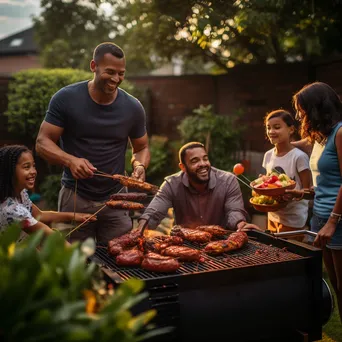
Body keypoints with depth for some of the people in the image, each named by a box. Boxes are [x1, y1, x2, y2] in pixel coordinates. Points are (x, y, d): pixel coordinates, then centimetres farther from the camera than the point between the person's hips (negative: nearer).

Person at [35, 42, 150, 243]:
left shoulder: (133, 107, -2)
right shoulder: (66, 98, -8)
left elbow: (142, 148, 10)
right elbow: (43, 142, -7)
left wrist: (140, 166, -13)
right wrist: (70, 160, -26)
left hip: (115, 198, 2)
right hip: (75, 197, -1)